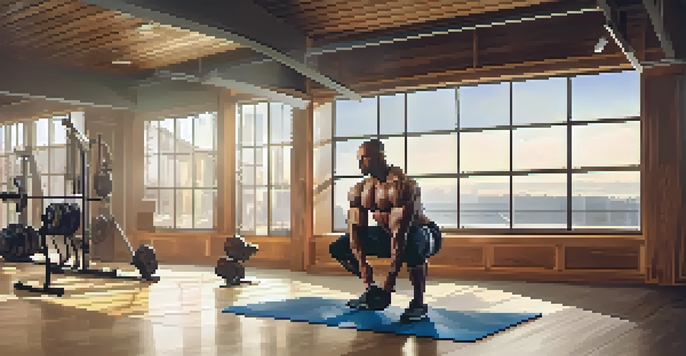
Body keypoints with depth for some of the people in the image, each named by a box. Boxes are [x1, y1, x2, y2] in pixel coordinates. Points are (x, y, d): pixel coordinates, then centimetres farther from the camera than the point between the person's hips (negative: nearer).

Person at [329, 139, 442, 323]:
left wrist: (390, 279, -37)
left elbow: (400, 235, -35)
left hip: (424, 233, -8)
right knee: (338, 248, 1)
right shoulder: (359, 191, -5)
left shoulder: (400, 185, -30)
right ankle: (372, 290, 15)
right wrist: (362, 264, -24)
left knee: (413, 247, -44)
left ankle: (418, 304, -22)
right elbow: (355, 230, -8)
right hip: (387, 234, 8)